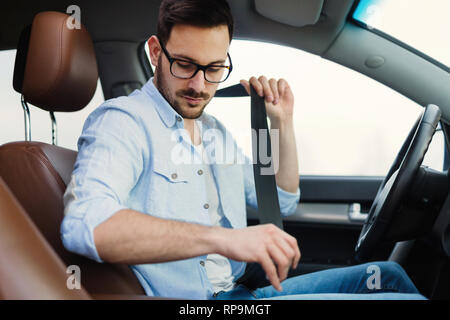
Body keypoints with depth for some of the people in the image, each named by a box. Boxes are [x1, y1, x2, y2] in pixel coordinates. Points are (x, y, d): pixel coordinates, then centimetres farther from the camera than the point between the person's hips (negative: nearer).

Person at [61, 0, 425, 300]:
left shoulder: (215, 131, 16)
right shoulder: (121, 120, -11)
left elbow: (281, 203, 23)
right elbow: (84, 224, -30)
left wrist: (283, 123, 10)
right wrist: (222, 238, -38)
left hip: (244, 289, 9)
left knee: (388, 275, 10)